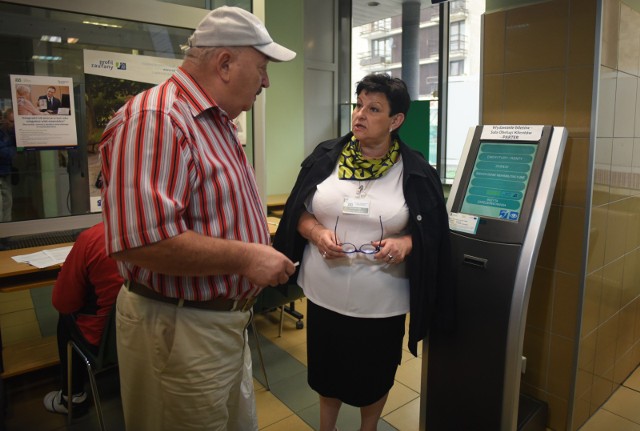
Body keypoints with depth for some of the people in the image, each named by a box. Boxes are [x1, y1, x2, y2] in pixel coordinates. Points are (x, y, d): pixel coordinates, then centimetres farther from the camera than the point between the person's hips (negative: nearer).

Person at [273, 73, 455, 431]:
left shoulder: (416, 172, -7)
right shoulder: (325, 156, -1)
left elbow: (433, 233, -1)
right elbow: (298, 212, 4)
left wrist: (405, 243, -21)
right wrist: (317, 232, -16)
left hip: (381, 301, -1)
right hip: (325, 292, 2)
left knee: (374, 374, 18)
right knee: (326, 368, 20)